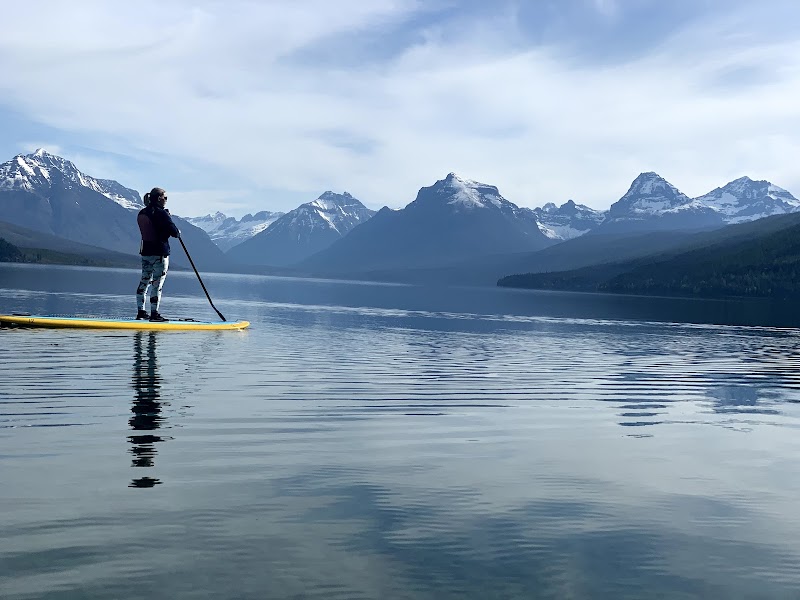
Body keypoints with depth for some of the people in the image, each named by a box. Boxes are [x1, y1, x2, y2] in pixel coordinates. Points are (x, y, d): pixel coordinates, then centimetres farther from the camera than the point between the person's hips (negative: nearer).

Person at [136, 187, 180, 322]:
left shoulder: (142, 213, 8)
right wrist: (178, 233, 7)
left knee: (144, 281, 13)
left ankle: (141, 311, 18)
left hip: (145, 251, 8)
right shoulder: (161, 213, -15)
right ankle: (154, 313, -1)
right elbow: (173, 231, -17)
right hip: (160, 253, -8)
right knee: (157, 284, -3)